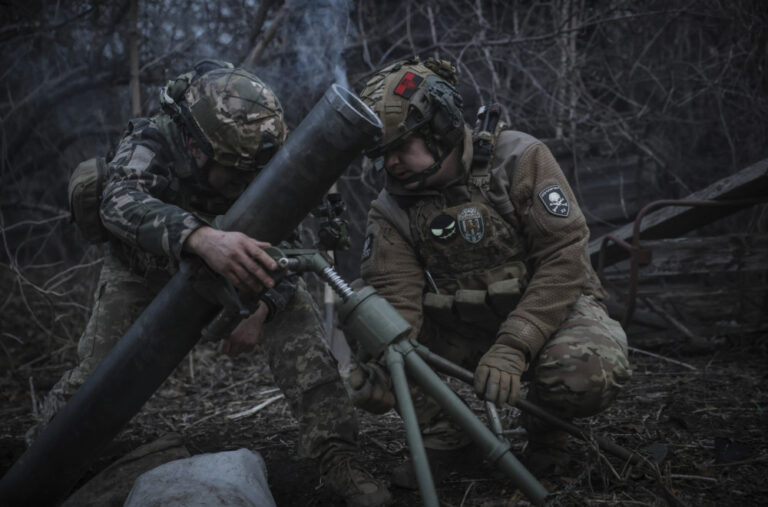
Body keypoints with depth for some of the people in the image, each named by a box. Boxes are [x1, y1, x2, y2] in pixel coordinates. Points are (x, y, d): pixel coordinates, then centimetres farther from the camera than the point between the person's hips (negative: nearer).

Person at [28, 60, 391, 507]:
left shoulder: (261, 162, -26)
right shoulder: (150, 144, -35)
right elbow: (120, 204, -56)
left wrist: (261, 310, -37)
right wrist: (201, 236, -74)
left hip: (224, 254, 2)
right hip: (145, 265, -2)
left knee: (297, 313, -19)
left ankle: (335, 454, -13)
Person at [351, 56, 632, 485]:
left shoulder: (519, 159, -16)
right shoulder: (393, 209, -5)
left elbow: (564, 258, -22)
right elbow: (395, 295, -17)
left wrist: (513, 348, -32)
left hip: (549, 308, -3)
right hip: (459, 328, 4)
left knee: (590, 373, -35)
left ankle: (547, 426, 1)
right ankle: (443, 437, 5)